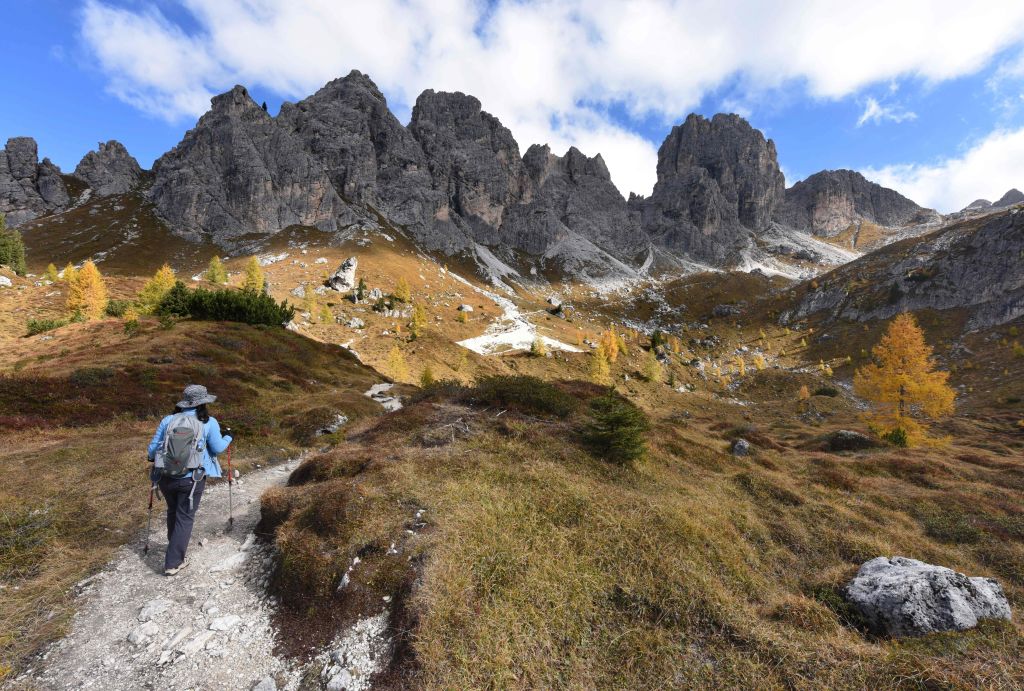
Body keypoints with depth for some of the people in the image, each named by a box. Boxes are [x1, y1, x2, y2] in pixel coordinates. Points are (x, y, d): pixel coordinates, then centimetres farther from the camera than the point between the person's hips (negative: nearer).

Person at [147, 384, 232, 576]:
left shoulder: (168, 420, -1)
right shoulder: (209, 422, -10)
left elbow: (152, 448, 5)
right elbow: (217, 448, -3)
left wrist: (153, 458, 27)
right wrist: (228, 439, 17)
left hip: (166, 476, 4)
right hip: (191, 479, -4)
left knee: (173, 511, 27)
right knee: (185, 518, 10)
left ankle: (175, 544, 49)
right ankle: (173, 563, 15)